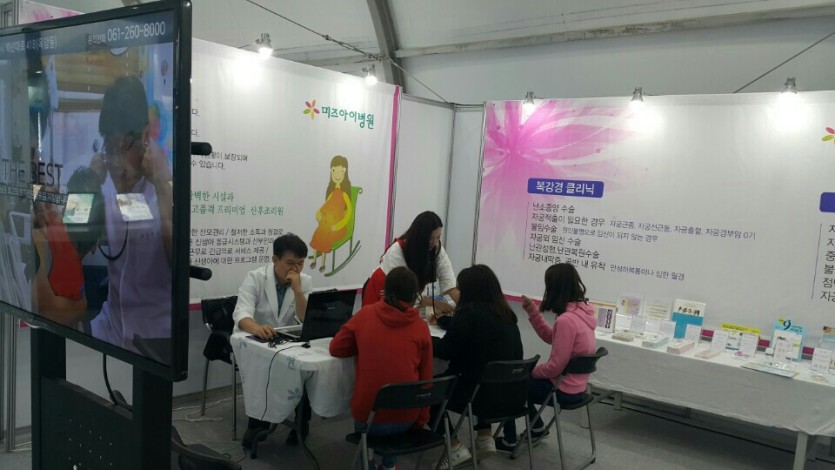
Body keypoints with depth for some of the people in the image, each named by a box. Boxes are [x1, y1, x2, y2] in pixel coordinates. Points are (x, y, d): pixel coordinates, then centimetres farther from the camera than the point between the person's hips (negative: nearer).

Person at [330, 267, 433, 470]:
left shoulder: (365, 314, -3)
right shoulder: (421, 327, -2)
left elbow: (336, 349, 7)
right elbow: (425, 379, 4)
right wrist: (421, 421, 16)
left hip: (368, 412, -1)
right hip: (406, 416, 1)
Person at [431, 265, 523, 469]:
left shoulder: (470, 312, -13)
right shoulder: (504, 313, 10)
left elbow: (446, 350, -9)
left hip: (488, 395, -7)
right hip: (513, 393, 8)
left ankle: (456, 448, 11)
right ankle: (485, 439, 28)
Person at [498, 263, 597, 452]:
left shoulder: (566, 320, -30)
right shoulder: (581, 311, 0)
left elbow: (555, 366, -26)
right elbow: (551, 337, 12)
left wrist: (532, 371, -7)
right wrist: (532, 311, 4)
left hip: (563, 389, -9)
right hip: (574, 384, 9)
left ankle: (510, 440, 24)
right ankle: (537, 428, 33)